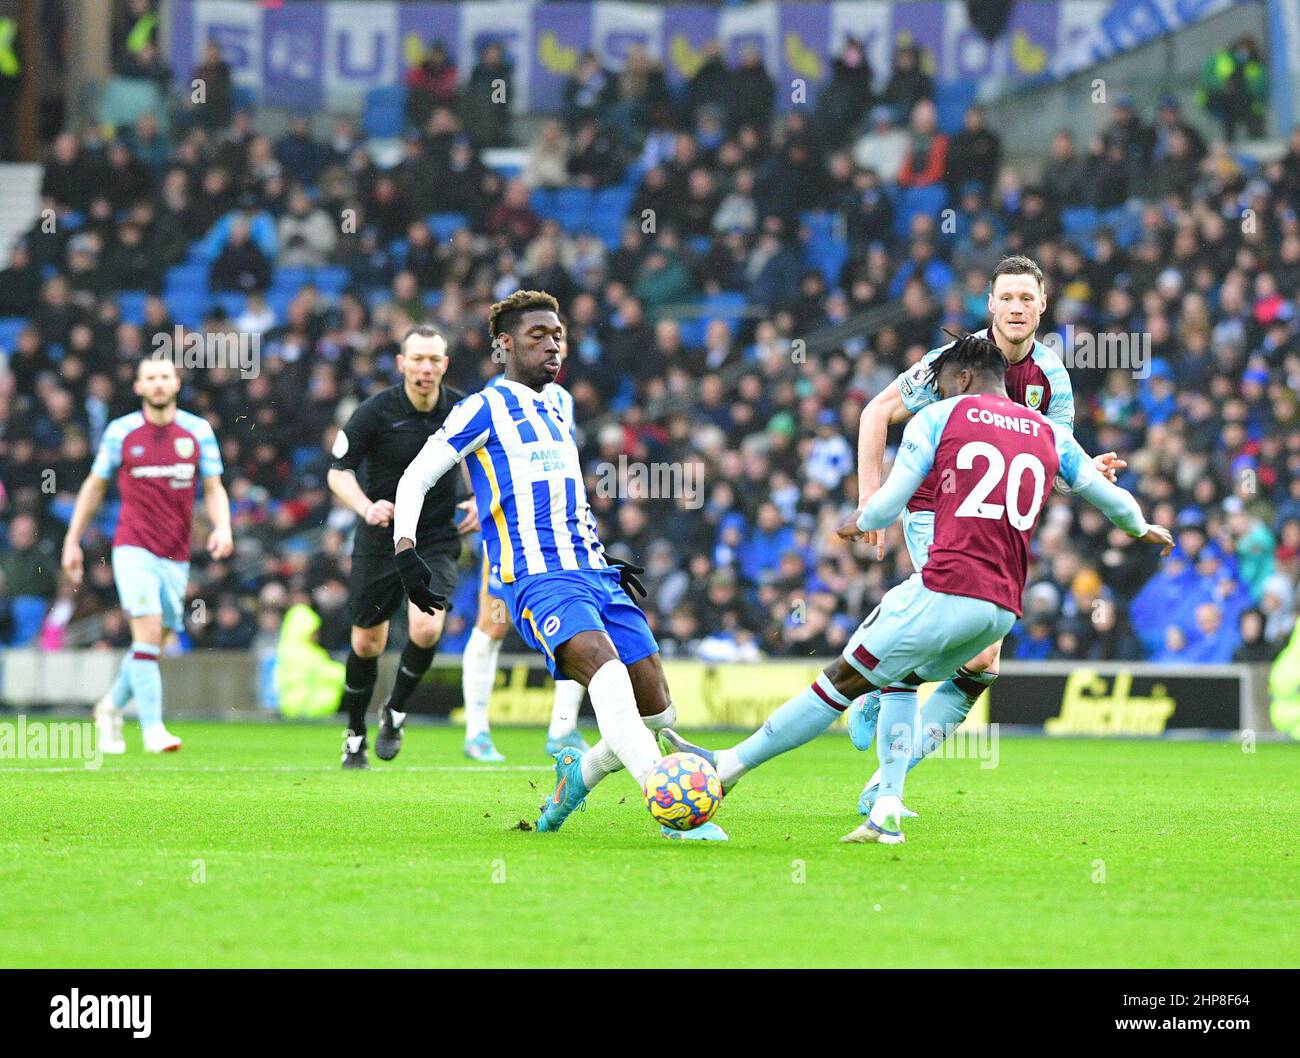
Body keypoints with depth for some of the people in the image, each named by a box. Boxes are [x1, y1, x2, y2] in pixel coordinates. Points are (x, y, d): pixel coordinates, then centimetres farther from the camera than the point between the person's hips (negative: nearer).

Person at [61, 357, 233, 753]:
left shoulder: (198, 431, 4)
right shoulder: (120, 432, 0)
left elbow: (214, 489, 7)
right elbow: (94, 486, 11)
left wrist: (222, 527, -13)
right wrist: (72, 541, 10)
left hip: (176, 556, 3)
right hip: (134, 547, -3)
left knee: (153, 645, 10)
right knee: (148, 631, -19)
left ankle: (112, 706, 34)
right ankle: (153, 728, -19)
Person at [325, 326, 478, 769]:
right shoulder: (375, 412, -13)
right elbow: (338, 472, -8)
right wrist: (366, 507, -26)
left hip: (437, 539, 1)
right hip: (380, 538, -1)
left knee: (427, 629, -21)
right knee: (367, 643, 5)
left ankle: (395, 712, 6)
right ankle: (355, 737, 28)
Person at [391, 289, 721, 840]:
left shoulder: (555, 410, 25)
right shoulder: (486, 408, 4)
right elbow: (414, 480, 1)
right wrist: (405, 554, -11)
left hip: (593, 571, 8)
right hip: (536, 576, -8)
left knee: (656, 710, -3)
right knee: (607, 671, -33)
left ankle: (578, 775, 23)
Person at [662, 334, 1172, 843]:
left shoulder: (939, 418, 5)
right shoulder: (1052, 435, 18)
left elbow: (887, 505, 3)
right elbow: (1110, 496, 31)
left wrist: (859, 522, 26)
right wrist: (1142, 529, 52)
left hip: (945, 590, -5)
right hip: (1003, 610, 5)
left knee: (843, 680, 3)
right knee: (899, 678, 24)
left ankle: (729, 764, 9)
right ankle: (887, 812, 11)